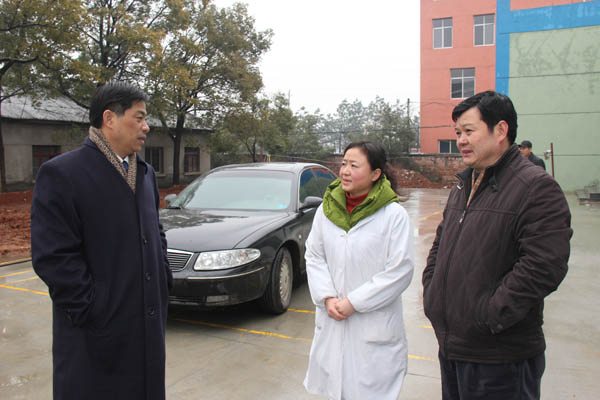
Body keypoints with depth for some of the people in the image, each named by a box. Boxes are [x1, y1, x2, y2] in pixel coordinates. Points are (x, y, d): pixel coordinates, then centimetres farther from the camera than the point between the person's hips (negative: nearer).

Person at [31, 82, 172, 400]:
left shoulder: (145, 173, 12)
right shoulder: (61, 173, -11)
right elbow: (53, 257, -16)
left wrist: (164, 277, 9)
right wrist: (91, 312, -16)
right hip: (98, 332, -6)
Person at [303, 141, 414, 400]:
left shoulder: (394, 215, -12)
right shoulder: (326, 210, 3)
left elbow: (400, 271, -14)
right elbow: (314, 257, 7)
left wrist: (353, 302, -14)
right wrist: (327, 298, -7)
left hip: (375, 327, -4)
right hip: (331, 322, 4)